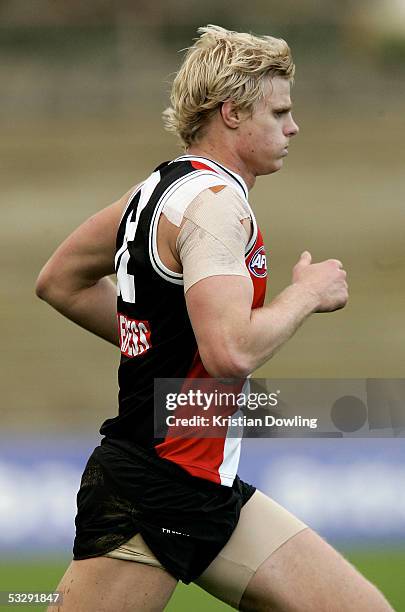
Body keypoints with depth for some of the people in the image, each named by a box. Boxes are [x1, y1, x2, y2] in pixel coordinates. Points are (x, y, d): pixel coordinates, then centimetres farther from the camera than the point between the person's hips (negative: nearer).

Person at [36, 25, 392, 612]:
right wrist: (306, 293, -11)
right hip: (150, 498, -10)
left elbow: (59, 282, 25)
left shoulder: (161, 188, 13)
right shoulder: (215, 201, -16)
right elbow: (232, 352, -29)